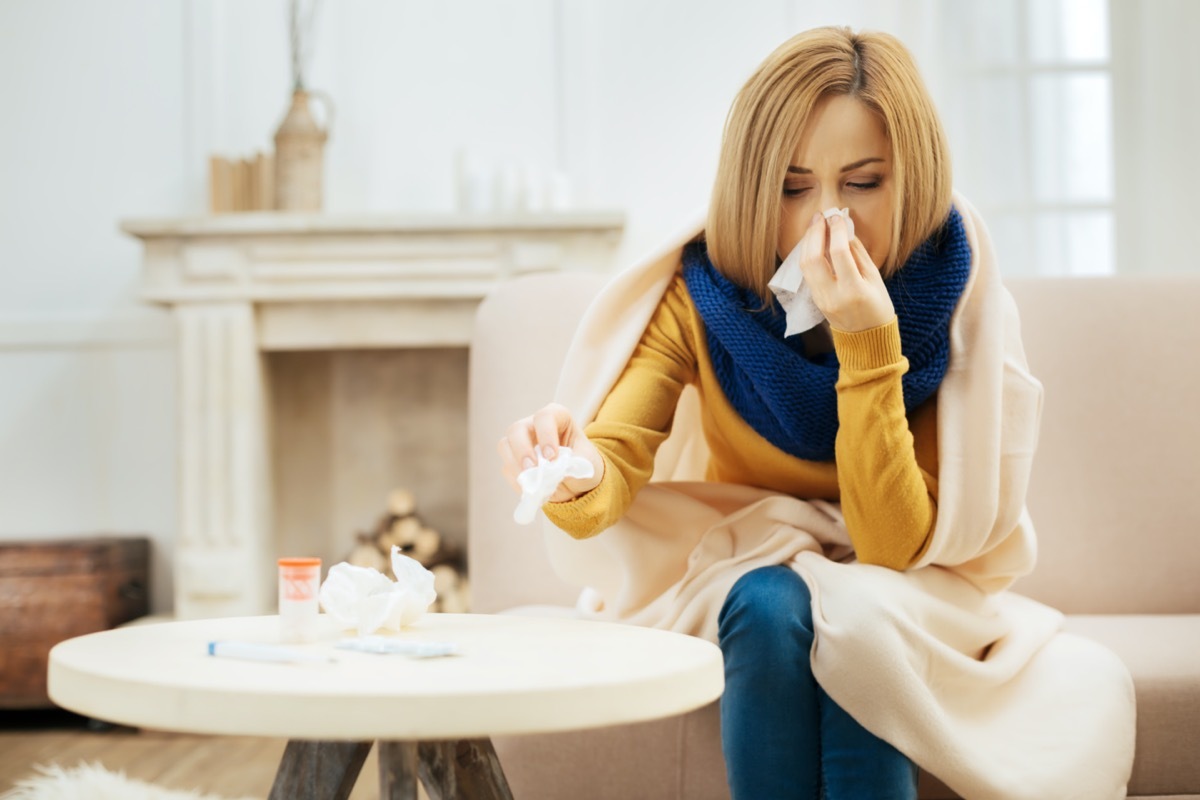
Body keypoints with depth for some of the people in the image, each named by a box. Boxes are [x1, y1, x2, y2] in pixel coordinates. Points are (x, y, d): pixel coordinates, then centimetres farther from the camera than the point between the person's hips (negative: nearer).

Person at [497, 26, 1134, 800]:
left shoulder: (958, 303, -19)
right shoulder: (702, 291, -18)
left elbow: (893, 547, -22)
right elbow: (605, 494, -26)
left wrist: (867, 347, -33)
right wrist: (573, 473, -50)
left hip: (899, 603, 0)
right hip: (739, 582, 1)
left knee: (856, 626, -33)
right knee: (771, 606, -32)